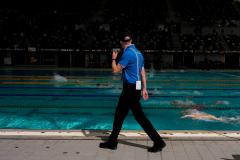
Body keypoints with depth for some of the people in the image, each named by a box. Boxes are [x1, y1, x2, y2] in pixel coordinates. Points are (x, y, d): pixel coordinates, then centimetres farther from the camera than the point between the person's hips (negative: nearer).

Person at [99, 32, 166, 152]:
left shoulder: (128, 53, -16)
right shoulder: (138, 53, 13)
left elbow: (116, 70, -15)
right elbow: (143, 73, 14)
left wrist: (113, 59, 2)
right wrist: (144, 89, 17)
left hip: (130, 89, -10)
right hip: (135, 88, 10)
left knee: (140, 117, -2)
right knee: (119, 115, 14)